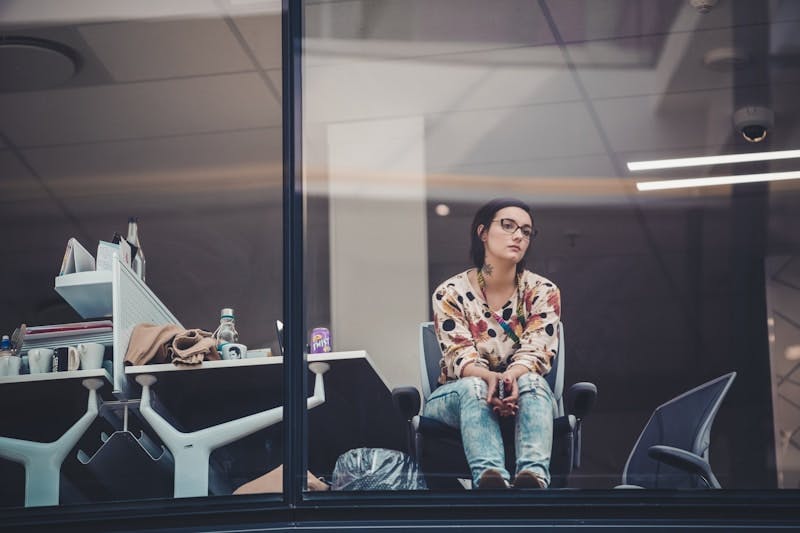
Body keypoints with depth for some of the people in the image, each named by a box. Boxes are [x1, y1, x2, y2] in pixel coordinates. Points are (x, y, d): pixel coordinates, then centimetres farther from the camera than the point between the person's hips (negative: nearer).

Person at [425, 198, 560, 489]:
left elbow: (535, 353, -13)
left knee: (531, 381, -34)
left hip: (524, 395, 1)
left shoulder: (543, 292, -3)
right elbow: (460, 356, -15)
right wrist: (489, 377, -39)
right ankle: (489, 476, -64)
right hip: (457, 397, -1)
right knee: (473, 387, -35)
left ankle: (534, 475, -61)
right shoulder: (451, 293, -6)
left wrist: (511, 377, -38)